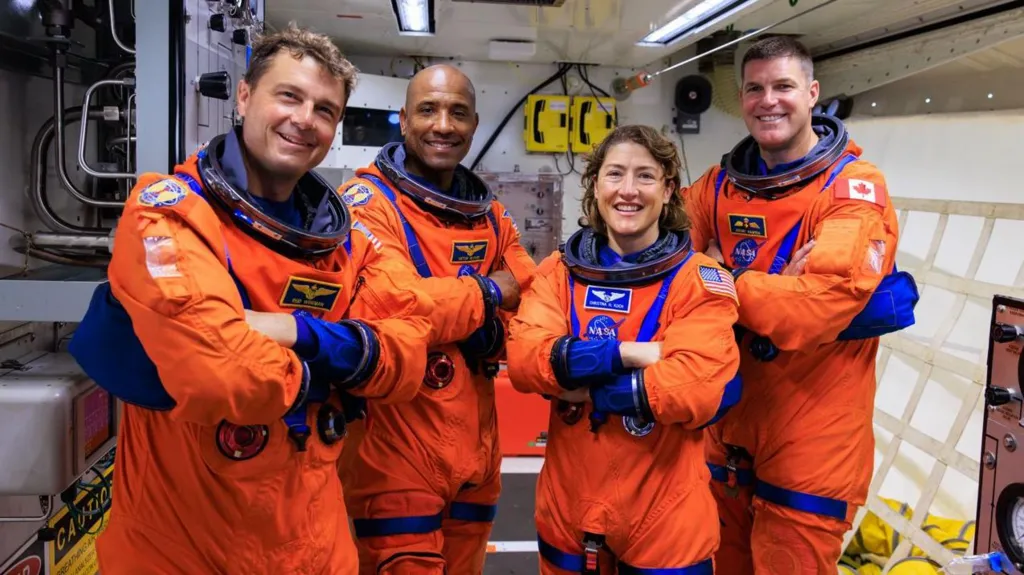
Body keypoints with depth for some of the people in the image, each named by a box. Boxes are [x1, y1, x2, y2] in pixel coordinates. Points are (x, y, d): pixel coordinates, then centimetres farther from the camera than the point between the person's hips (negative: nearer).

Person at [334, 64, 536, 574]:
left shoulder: (491, 216, 10)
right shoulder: (367, 202, -11)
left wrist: (490, 331, -16)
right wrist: (489, 292, -12)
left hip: (475, 455, 7)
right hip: (396, 459, -6)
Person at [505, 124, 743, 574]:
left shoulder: (701, 280, -8)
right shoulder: (558, 271, 2)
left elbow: (697, 387, -22)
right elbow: (522, 359, -13)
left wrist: (582, 386, -16)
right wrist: (629, 353, -22)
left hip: (665, 519, -3)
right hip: (567, 511, 3)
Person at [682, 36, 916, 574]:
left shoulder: (854, 187, -13)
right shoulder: (721, 183, 4)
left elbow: (823, 305, -26)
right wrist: (767, 289, -18)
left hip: (812, 439, -5)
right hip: (729, 425, 6)